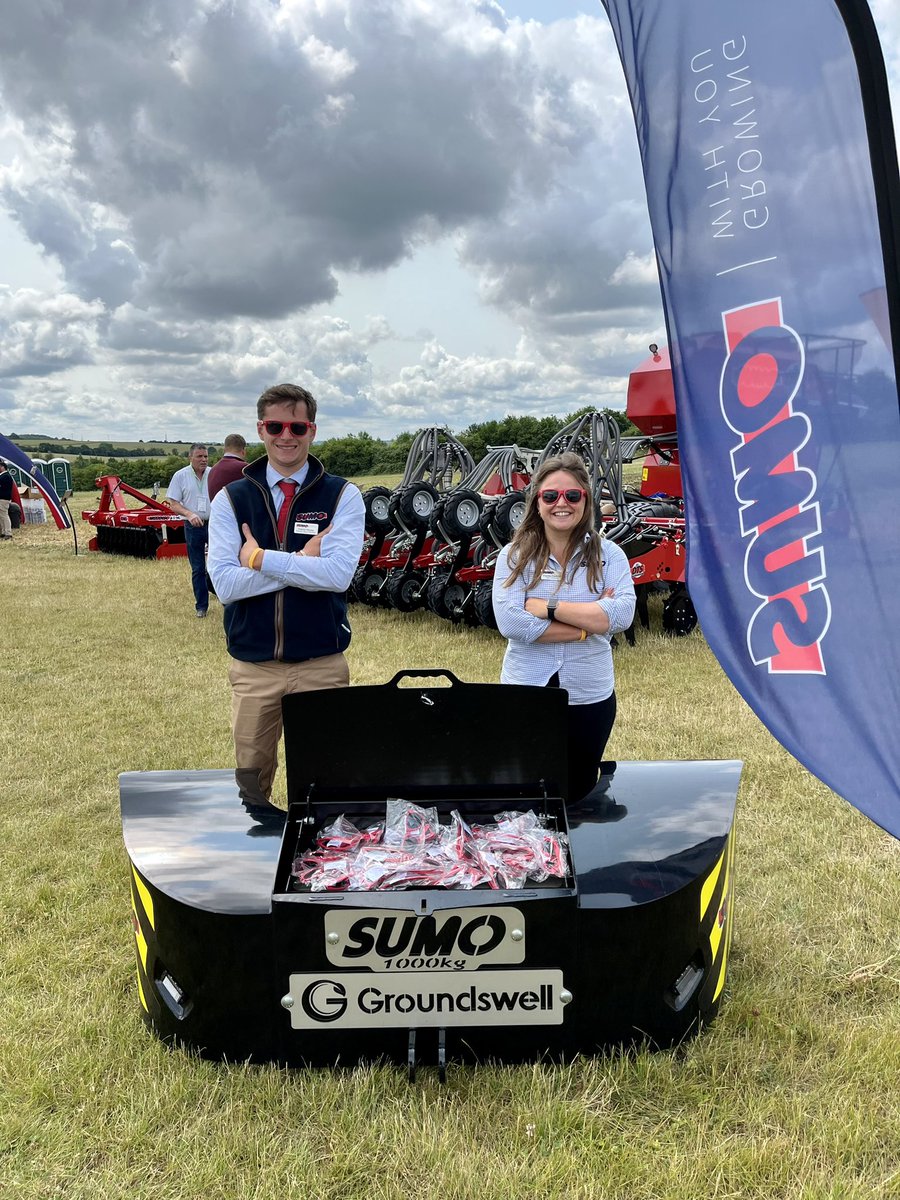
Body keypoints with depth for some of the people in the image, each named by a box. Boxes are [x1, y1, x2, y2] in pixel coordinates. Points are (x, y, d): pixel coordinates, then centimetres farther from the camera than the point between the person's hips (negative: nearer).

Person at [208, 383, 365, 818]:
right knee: (251, 783, 12)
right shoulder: (231, 499, 2)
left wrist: (260, 558, -13)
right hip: (252, 667, 2)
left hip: (321, 665, -1)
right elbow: (225, 583, -10)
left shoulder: (342, 495, -2)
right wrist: (302, 561, -14)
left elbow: (339, 573, -17)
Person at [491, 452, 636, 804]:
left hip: (590, 696, 1)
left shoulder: (607, 554, -2)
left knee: (579, 795, 18)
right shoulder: (514, 555, -4)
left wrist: (547, 607, -19)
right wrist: (589, 623, -17)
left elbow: (622, 614, -16)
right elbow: (510, 622, -17)